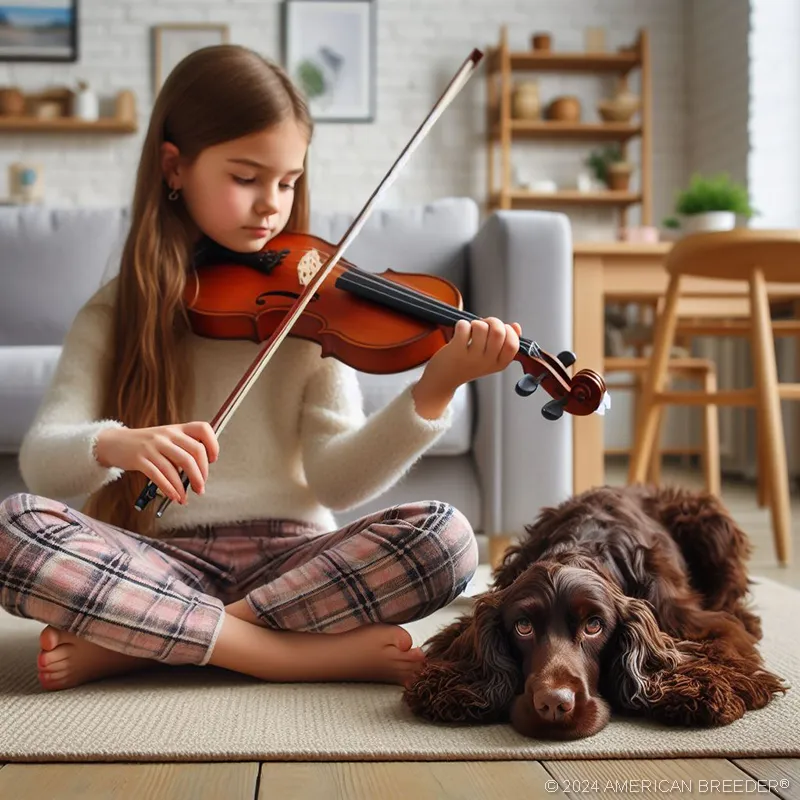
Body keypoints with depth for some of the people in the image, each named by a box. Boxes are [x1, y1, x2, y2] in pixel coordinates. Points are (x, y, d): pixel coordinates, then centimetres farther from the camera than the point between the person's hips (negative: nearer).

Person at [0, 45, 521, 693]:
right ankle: (302, 653, -22)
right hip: (163, 563, 0)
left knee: (445, 537, -26)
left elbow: (334, 480, -5)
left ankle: (126, 645, -20)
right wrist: (115, 444, -29)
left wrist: (435, 391, -21)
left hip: (291, 554, 1)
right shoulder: (114, 315, 6)